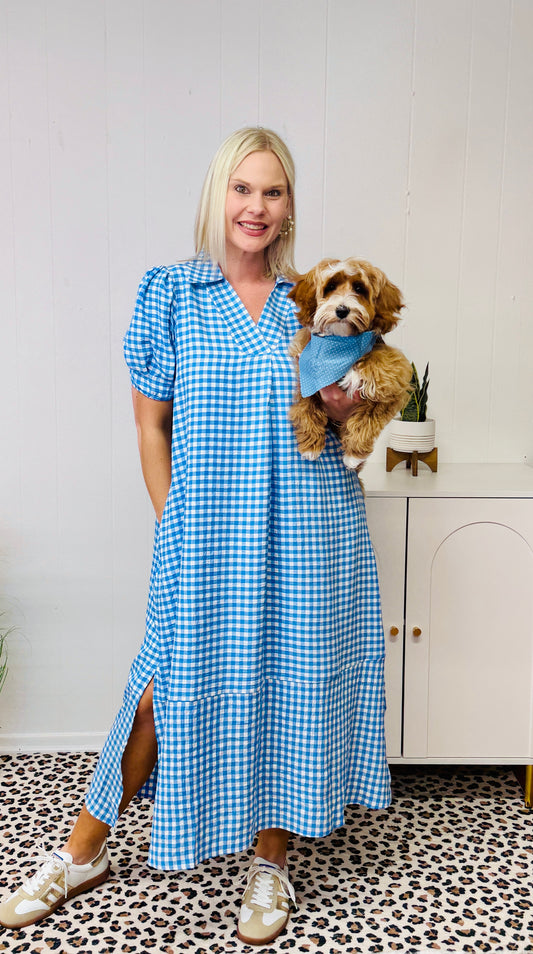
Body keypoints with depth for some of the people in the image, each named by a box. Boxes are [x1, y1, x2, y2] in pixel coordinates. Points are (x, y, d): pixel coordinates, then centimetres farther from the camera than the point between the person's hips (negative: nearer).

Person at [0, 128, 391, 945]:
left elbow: (350, 414, 16)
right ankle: (83, 854, 29)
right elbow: (151, 421, 2)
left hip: (305, 533, 2)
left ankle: (270, 862, 32)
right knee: (169, 686, 5)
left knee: (288, 685, 10)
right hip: (205, 534, -2)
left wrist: (345, 409, -8)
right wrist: (172, 523, -3)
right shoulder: (169, 293, 1)